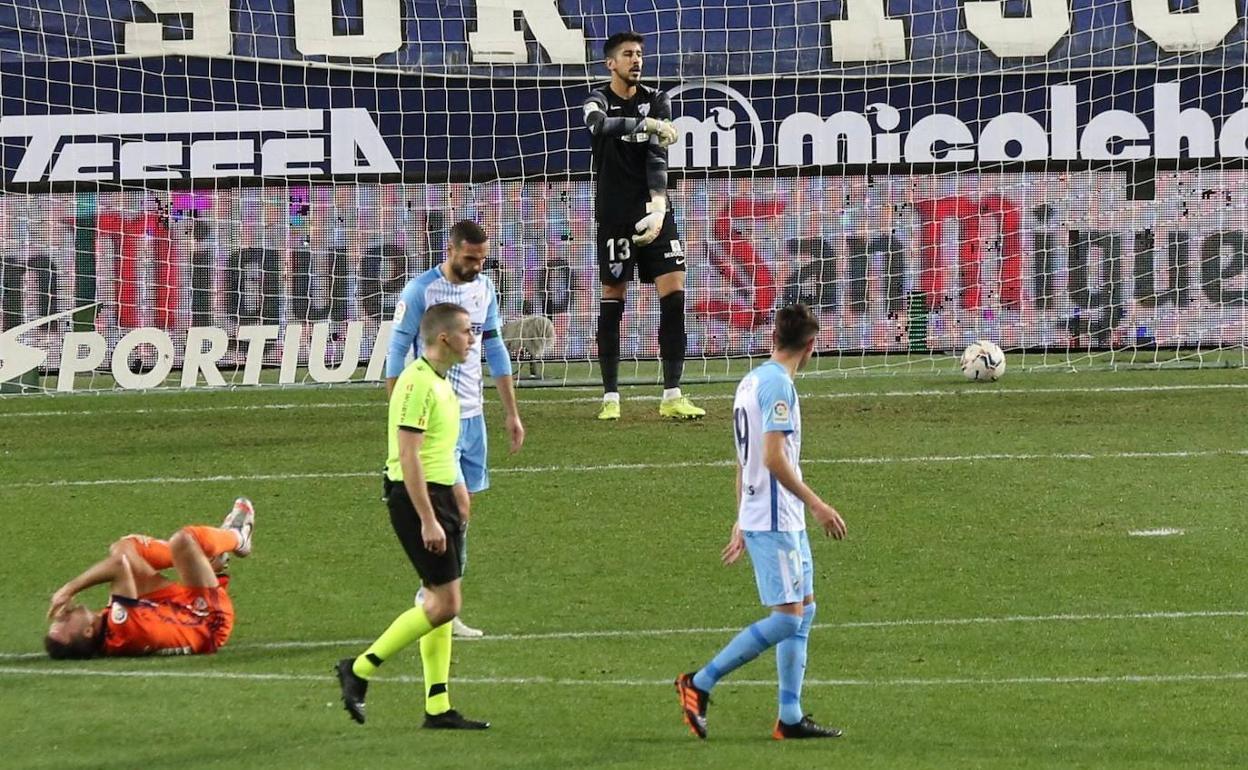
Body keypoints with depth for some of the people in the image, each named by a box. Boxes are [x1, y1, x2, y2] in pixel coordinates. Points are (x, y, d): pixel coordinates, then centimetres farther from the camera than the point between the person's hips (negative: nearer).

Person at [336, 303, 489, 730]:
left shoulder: (439, 382, 14)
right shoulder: (418, 383, -18)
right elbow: (408, 456, -22)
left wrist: (452, 507, 25)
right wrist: (428, 520, -24)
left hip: (439, 494, 10)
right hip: (416, 497, -10)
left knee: (440, 602, 9)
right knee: (444, 602, -10)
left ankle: (438, 708, 11)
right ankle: (360, 670, -2)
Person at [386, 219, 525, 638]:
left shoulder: (484, 288, 9)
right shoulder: (421, 290, -10)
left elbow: (495, 351, 17)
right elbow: (397, 355, -8)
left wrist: (512, 413, 16)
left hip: (472, 414, 7)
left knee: (460, 510, 6)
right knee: (458, 503, -16)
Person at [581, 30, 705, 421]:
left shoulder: (656, 101, 7)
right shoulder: (599, 99, 0)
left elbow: (657, 156, -7)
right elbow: (600, 124, -26)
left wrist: (658, 206, -20)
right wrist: (645, 124, -38)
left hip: (653, 210, 3)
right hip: (614, 215, -3)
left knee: (674, 293, -6)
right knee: (612, 299, -2)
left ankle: (672, 396, -3)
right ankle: (610, 397, 6)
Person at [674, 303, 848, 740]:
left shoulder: (751, 382, 15)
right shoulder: (778, 385, -15)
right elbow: (774, 459, -23)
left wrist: (742, 522, 24)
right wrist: (816, 504, -18)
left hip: (757, 518, 10)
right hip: (776, 521, -10)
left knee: (804, 609, 12)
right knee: (787, 617, -10)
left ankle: (790, 719, 11)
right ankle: (700, 684, -7)